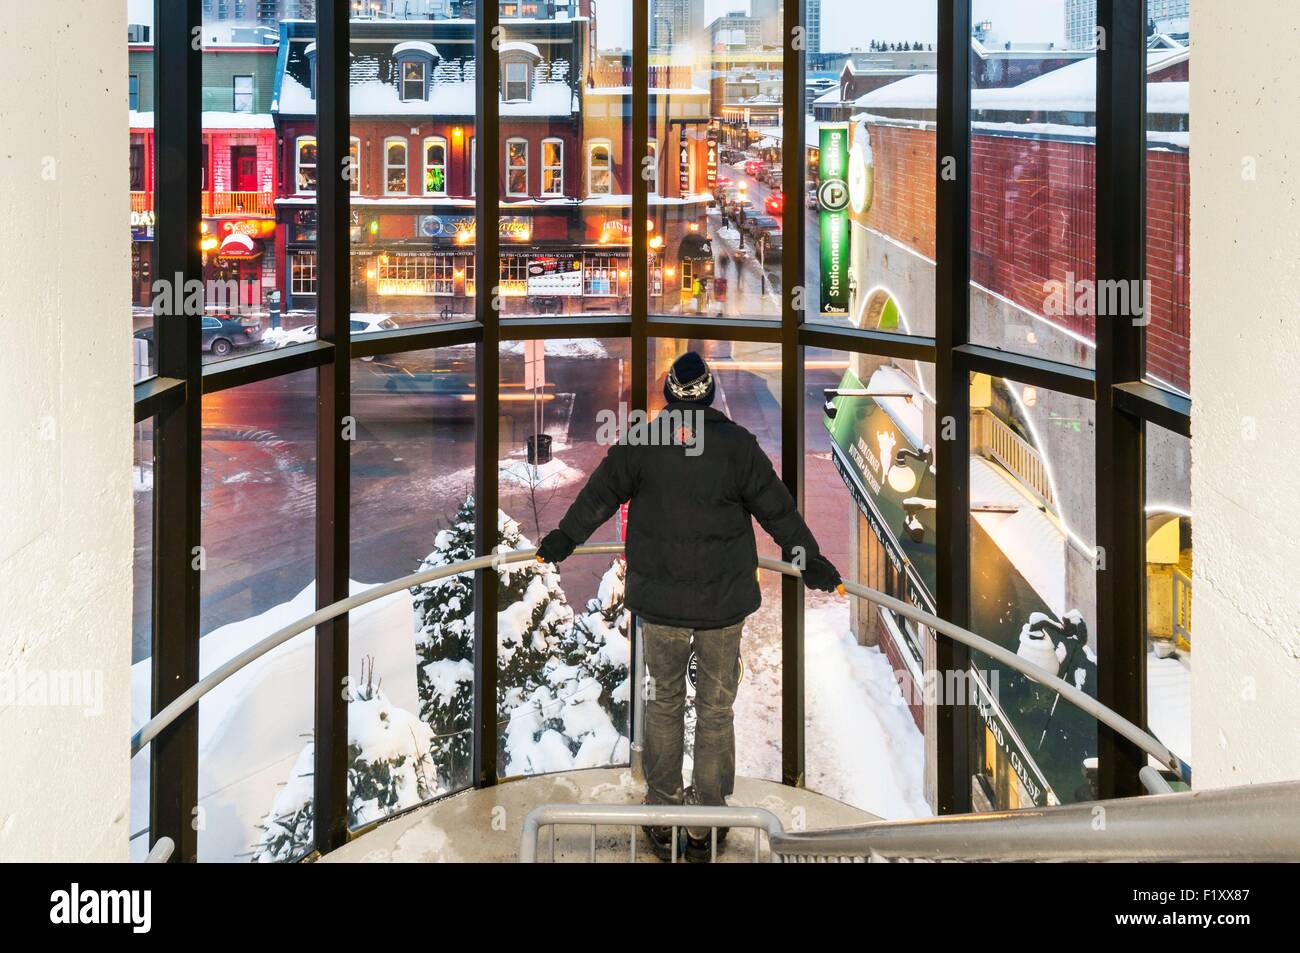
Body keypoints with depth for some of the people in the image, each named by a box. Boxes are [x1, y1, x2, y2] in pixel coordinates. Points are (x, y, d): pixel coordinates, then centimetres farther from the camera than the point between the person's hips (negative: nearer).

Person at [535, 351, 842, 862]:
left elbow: (600, 493, 7)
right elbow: (776, 506, -1)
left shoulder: (641, 443, -5)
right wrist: (812, 560, 10)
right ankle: (706, 826, 16)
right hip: (725, 604, -1)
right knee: (716, 708, 10)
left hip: (659, 601, 1)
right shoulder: (738, 444, -7)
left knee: (664, 704, 15)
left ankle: (662, 819, 20)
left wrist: (562, 539, 22)